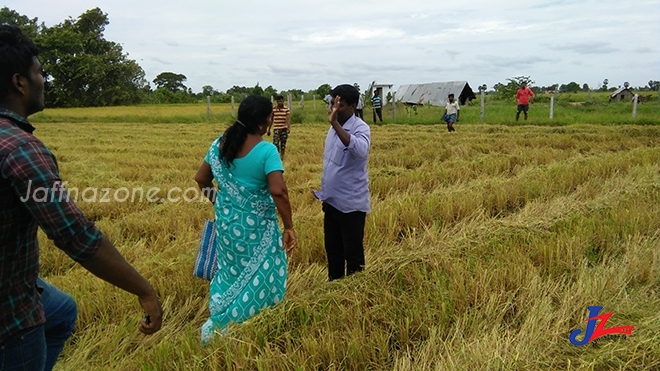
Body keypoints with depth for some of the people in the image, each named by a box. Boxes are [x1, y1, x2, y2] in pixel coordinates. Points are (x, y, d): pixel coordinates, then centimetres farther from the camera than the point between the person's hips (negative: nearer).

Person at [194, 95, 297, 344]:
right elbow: (278, 191, -28)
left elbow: (201, 179, 8)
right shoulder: (267, 150, -20)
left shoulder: (220, 144, -1)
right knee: (257, 278, 11)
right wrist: (289, 227, -19)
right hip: (255, 227, -7)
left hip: (226, 221, 7)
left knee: (230, 273, 26)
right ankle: (216, 326, 13)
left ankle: (218, 319, 39)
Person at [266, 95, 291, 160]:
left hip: (284, 129, 0)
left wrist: (289, 128, -24)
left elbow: (288, 119, -10)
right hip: (276, 129, 0)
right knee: (275, 143, -11)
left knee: (283, 144, 7)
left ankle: (282, 157, 19)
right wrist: (269, 129, 10)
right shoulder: (273, 109, 2)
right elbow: (271, 120, 9)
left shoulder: (287, 109, -2)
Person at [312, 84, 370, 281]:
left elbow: (360, 150, -39)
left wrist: (335, 123, -42)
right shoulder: (335, 128, 9)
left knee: (353, 253, 4)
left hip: (351, 203, -8)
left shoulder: (360, 128, -16)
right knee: (332, 250, 20)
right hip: (332, 200, 8)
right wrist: (324, 191, 17)